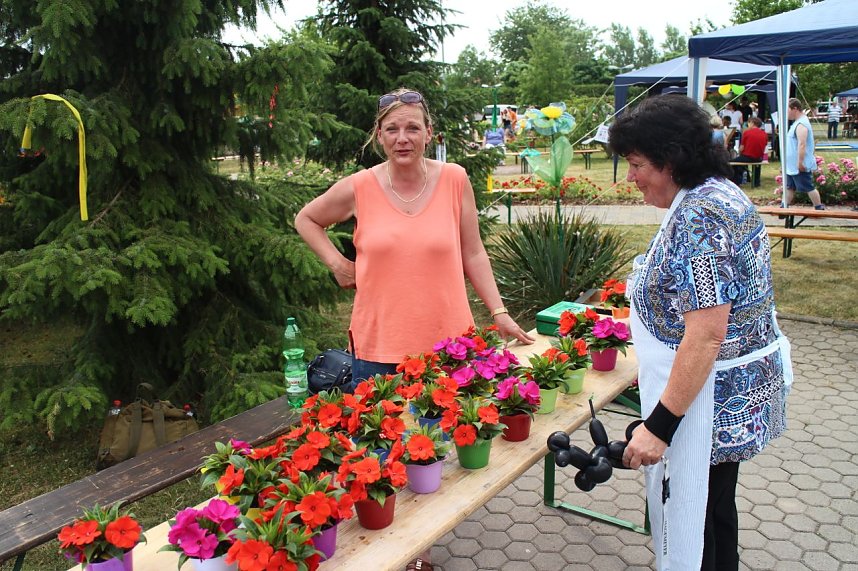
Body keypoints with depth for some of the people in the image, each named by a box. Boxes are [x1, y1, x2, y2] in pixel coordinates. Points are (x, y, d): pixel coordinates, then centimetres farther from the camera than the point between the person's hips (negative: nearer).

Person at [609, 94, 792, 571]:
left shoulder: (698, 217, -24)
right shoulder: (721, 192, 7)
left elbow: (706, 336, -29)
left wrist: (659, 424, -27)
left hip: (710, 399, -10)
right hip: (741, 391, 10)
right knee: (715, 505, 25)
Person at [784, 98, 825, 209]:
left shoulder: (801, 124, -19)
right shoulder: (798, 122, 14)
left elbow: (802, 144, -27)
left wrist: (800, 162, -29)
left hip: (800, 167, -10)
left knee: (809, 188, -3)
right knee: (789, 187, 14)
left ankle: (819, 209, 5)